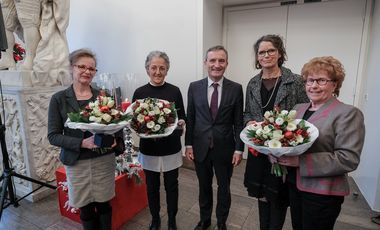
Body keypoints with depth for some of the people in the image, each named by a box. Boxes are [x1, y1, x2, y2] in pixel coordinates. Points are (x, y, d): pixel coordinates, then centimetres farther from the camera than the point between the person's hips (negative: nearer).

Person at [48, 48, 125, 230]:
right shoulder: (59, 99, -5)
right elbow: (53, 136, -6)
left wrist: (117, 141, -16)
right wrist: (82, 143, -21)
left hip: (104, 159, 1)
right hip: (76, 162, 0)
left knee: (103, 204, 14)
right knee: (85, 207, 15)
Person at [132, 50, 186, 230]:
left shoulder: (174, 91, -4)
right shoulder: (140, 93, -4)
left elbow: (183, 118, 1)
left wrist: (181, 124, -21)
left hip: (171, 148, 0)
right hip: (149, 149, 0)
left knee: (171, 186, 14)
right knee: (152, 187, 16)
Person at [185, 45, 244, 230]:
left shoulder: (236, 89, -5)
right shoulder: (194, 87, -2)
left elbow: (238, 122, -3)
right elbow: (190, 119, 1)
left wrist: (239, 149, -5)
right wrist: (188, 145, -1)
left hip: (225, 148, 0)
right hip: (200, 147, 1)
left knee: (224, 188, 17)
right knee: (204, 187, 19)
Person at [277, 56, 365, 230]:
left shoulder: (348, 113, -11)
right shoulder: (299, 108, 8)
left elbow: (349, 159, -19)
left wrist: (301, 161, -26)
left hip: (322, 192, -6)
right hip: (294, 184, 6)